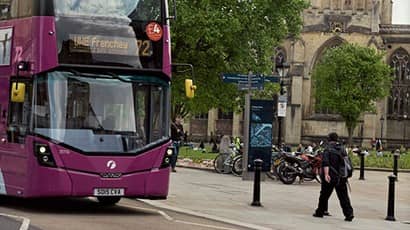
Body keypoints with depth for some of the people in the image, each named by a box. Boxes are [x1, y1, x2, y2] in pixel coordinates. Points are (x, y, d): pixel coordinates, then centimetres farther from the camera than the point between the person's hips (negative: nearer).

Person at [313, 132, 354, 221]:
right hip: (342, 178, 4)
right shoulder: (342, 149, 10)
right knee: (343, 196, 3)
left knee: (324, 195, 10)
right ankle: (349, 213, -7)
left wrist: (326, 174, -28)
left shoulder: (328, 149, -7)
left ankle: (320, 212, 20)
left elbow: (325, 163, -20)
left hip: (330, 177, -4)